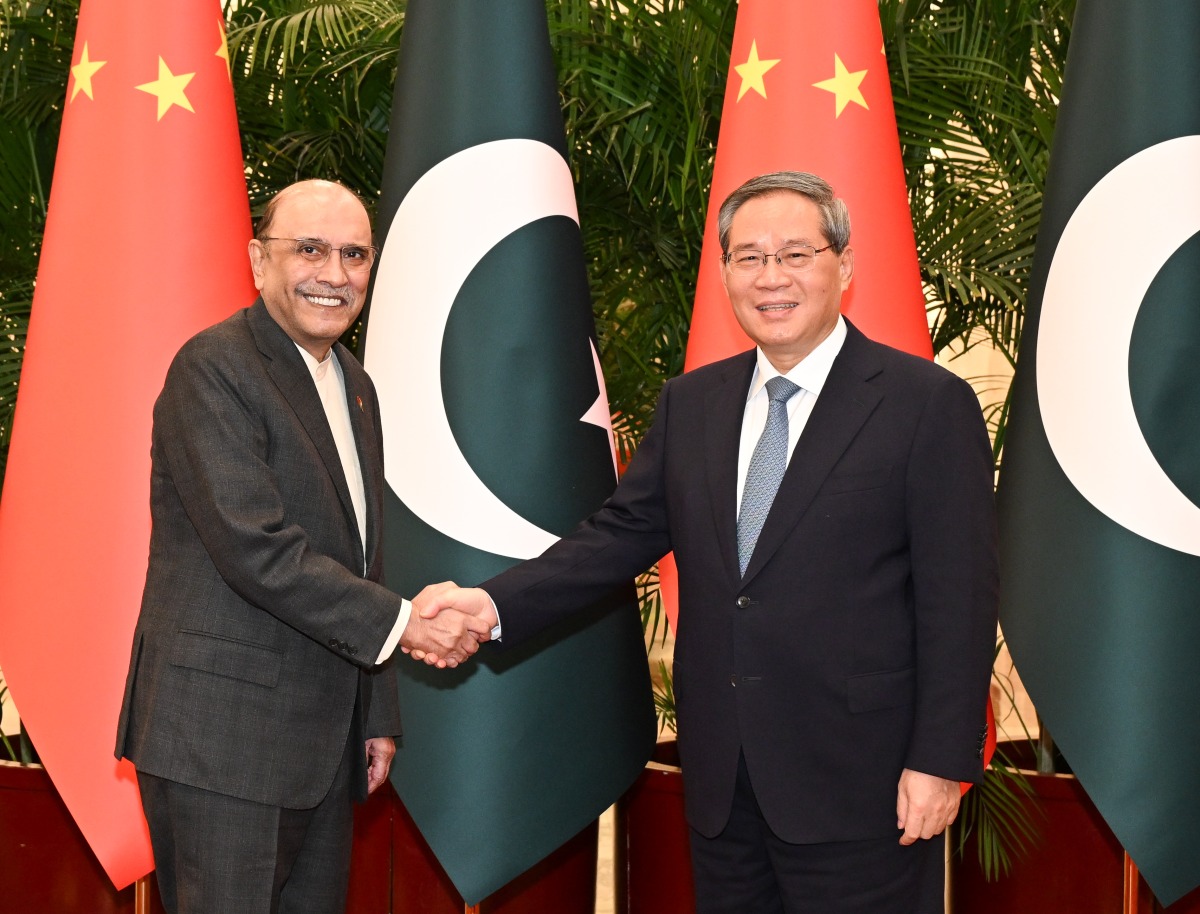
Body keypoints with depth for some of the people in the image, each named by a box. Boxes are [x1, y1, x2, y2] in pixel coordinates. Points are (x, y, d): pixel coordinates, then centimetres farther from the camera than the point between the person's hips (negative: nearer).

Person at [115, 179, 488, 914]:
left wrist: (379, 714, 18)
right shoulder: (214, 368, -12)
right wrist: (402, 621, -18)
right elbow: (254, 547, -21)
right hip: (223, 739, -8)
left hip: (324, 740, 8)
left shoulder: (355, 386, 16)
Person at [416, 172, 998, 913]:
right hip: (722, 781, 5)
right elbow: (623, 532, 7)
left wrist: (943, 762, -12)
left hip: (857, 787, -5)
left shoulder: (928, 403, -6)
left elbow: (960, 596, -8)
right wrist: (498, 604, -8)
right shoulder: (691, 403, 10)